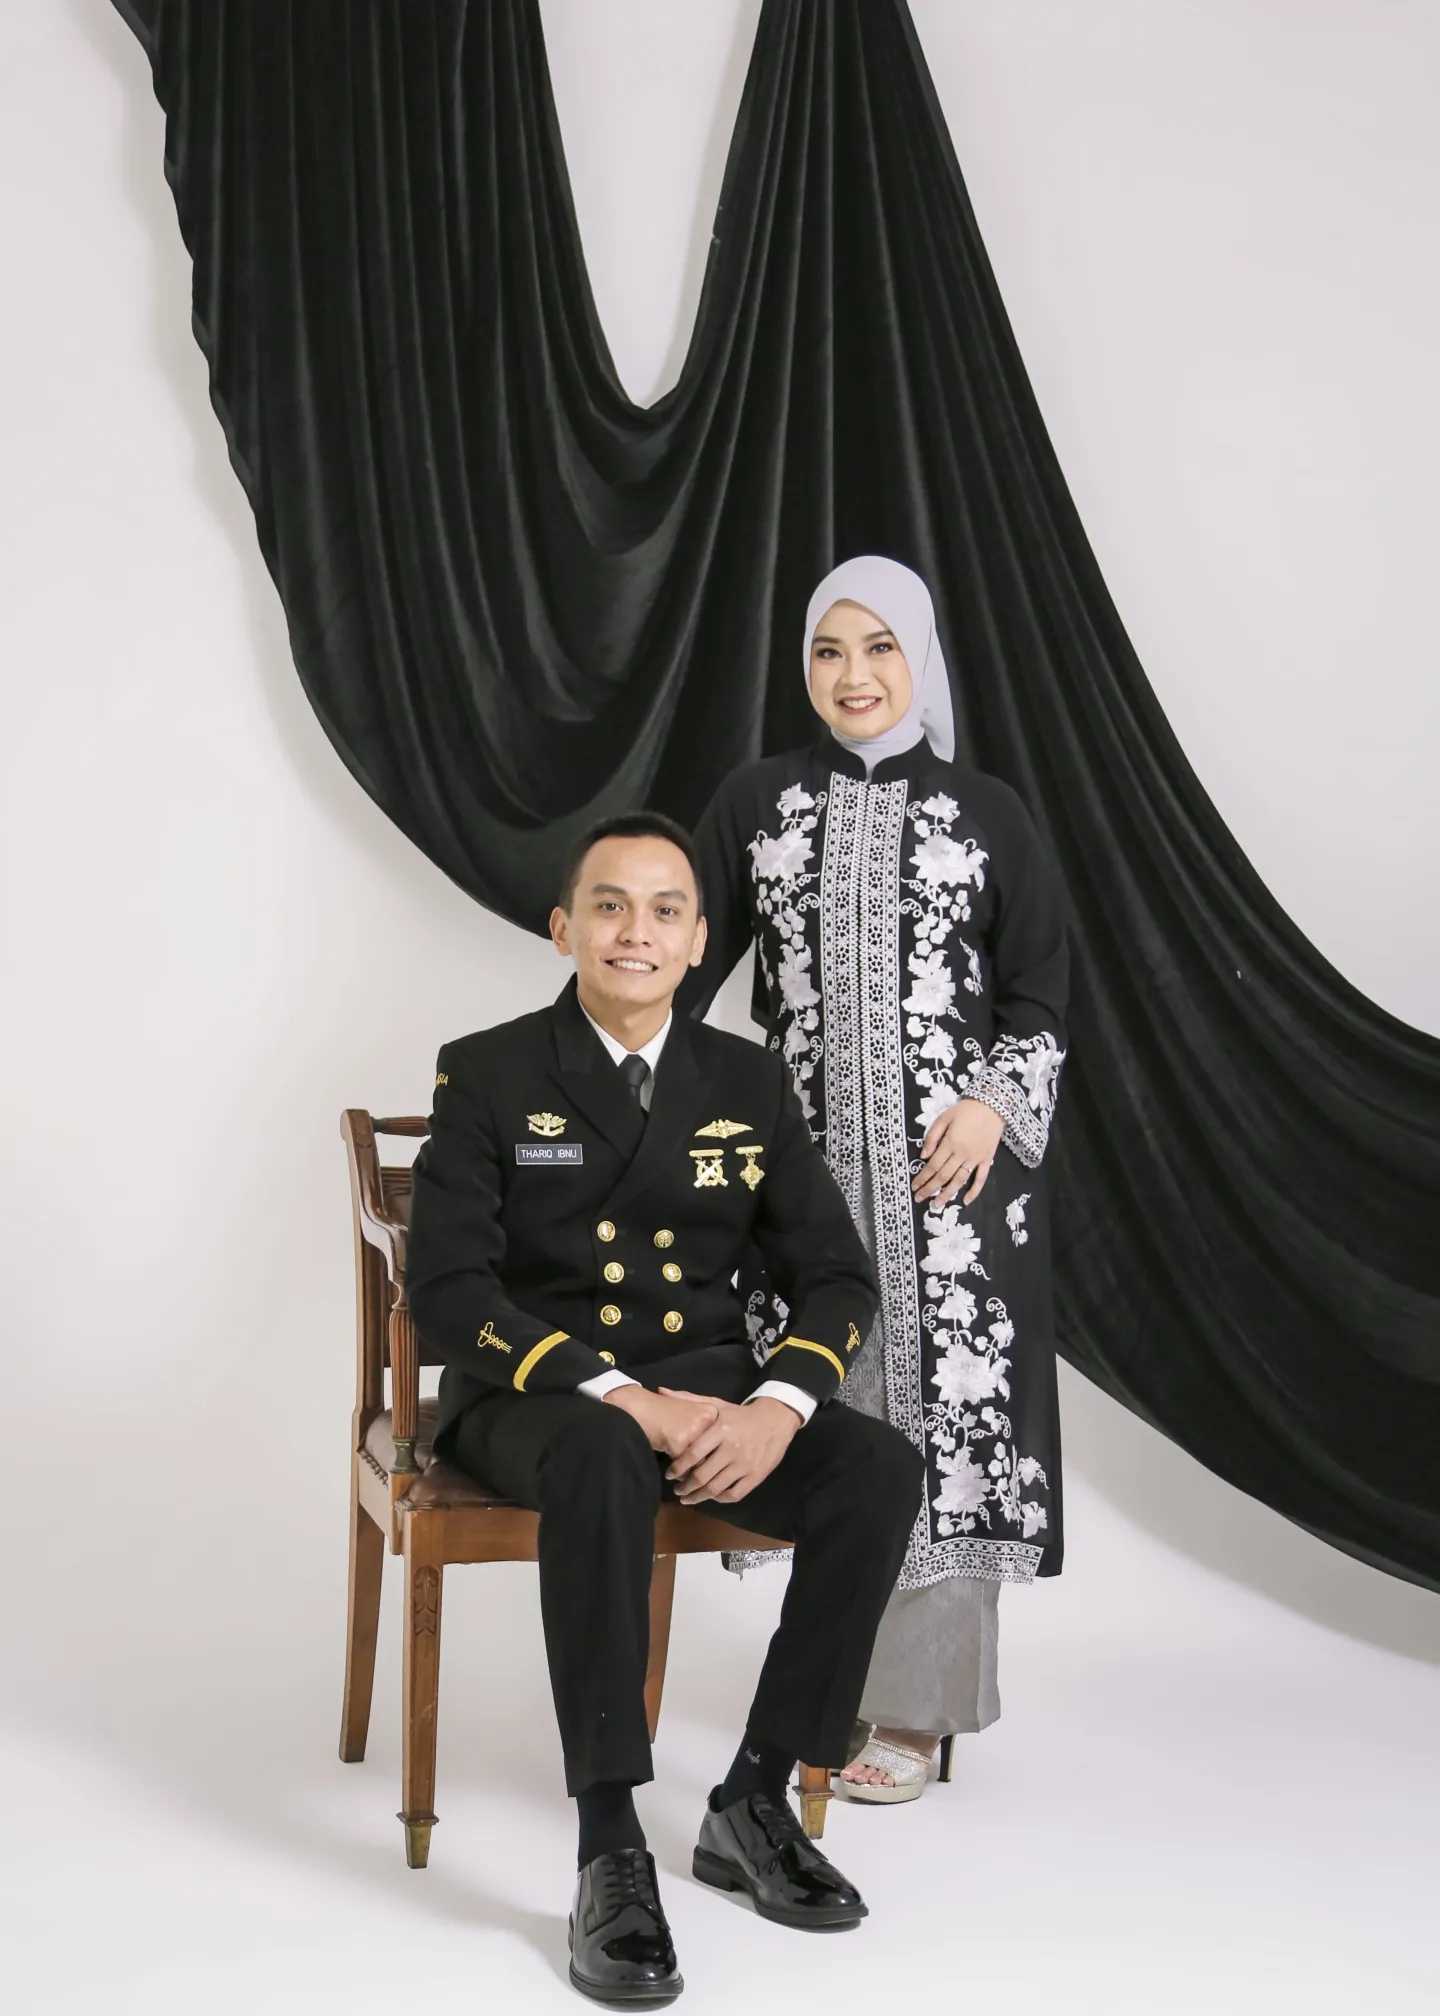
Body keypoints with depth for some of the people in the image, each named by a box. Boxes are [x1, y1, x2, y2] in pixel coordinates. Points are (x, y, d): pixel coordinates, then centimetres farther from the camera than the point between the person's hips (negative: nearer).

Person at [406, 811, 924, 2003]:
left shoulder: (750, 1082, 7)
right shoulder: (488, 1077, -3)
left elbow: (838, 1278, 3)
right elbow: (449, 1288, -14)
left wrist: (776, 1410, -19)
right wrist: (623, 1399, -26)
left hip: (709, 1384, 4)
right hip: (536, 1391, -4)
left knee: (881, 1471, -23)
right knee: (606, 1463, -39)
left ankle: (754, 1803, -9)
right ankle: (612, 1852, -32)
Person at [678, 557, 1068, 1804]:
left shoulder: (989, 814, 5)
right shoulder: (756, 804, 8)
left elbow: (1038, 994, 5)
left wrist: (995, 1103, -11)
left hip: (949, 1161, -1)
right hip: (805, 1155, 1)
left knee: (940, 1397, -2)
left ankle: (917, 1703, 9)